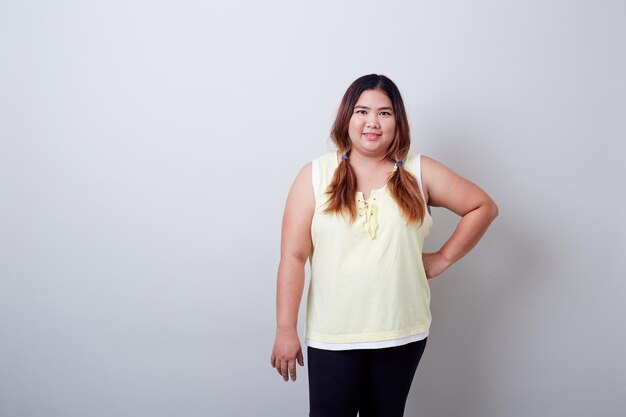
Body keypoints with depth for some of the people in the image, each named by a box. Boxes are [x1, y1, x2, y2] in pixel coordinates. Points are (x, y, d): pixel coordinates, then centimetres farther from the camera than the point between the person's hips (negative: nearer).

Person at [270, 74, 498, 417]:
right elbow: (293, 256, -6)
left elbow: (483, 206, 8)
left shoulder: (419, 173, 0)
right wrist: (285, 330, -9)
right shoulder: (316, 175, -4)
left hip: (403, 333, 2)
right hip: (332, 336, -2)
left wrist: (442, 259, 2)